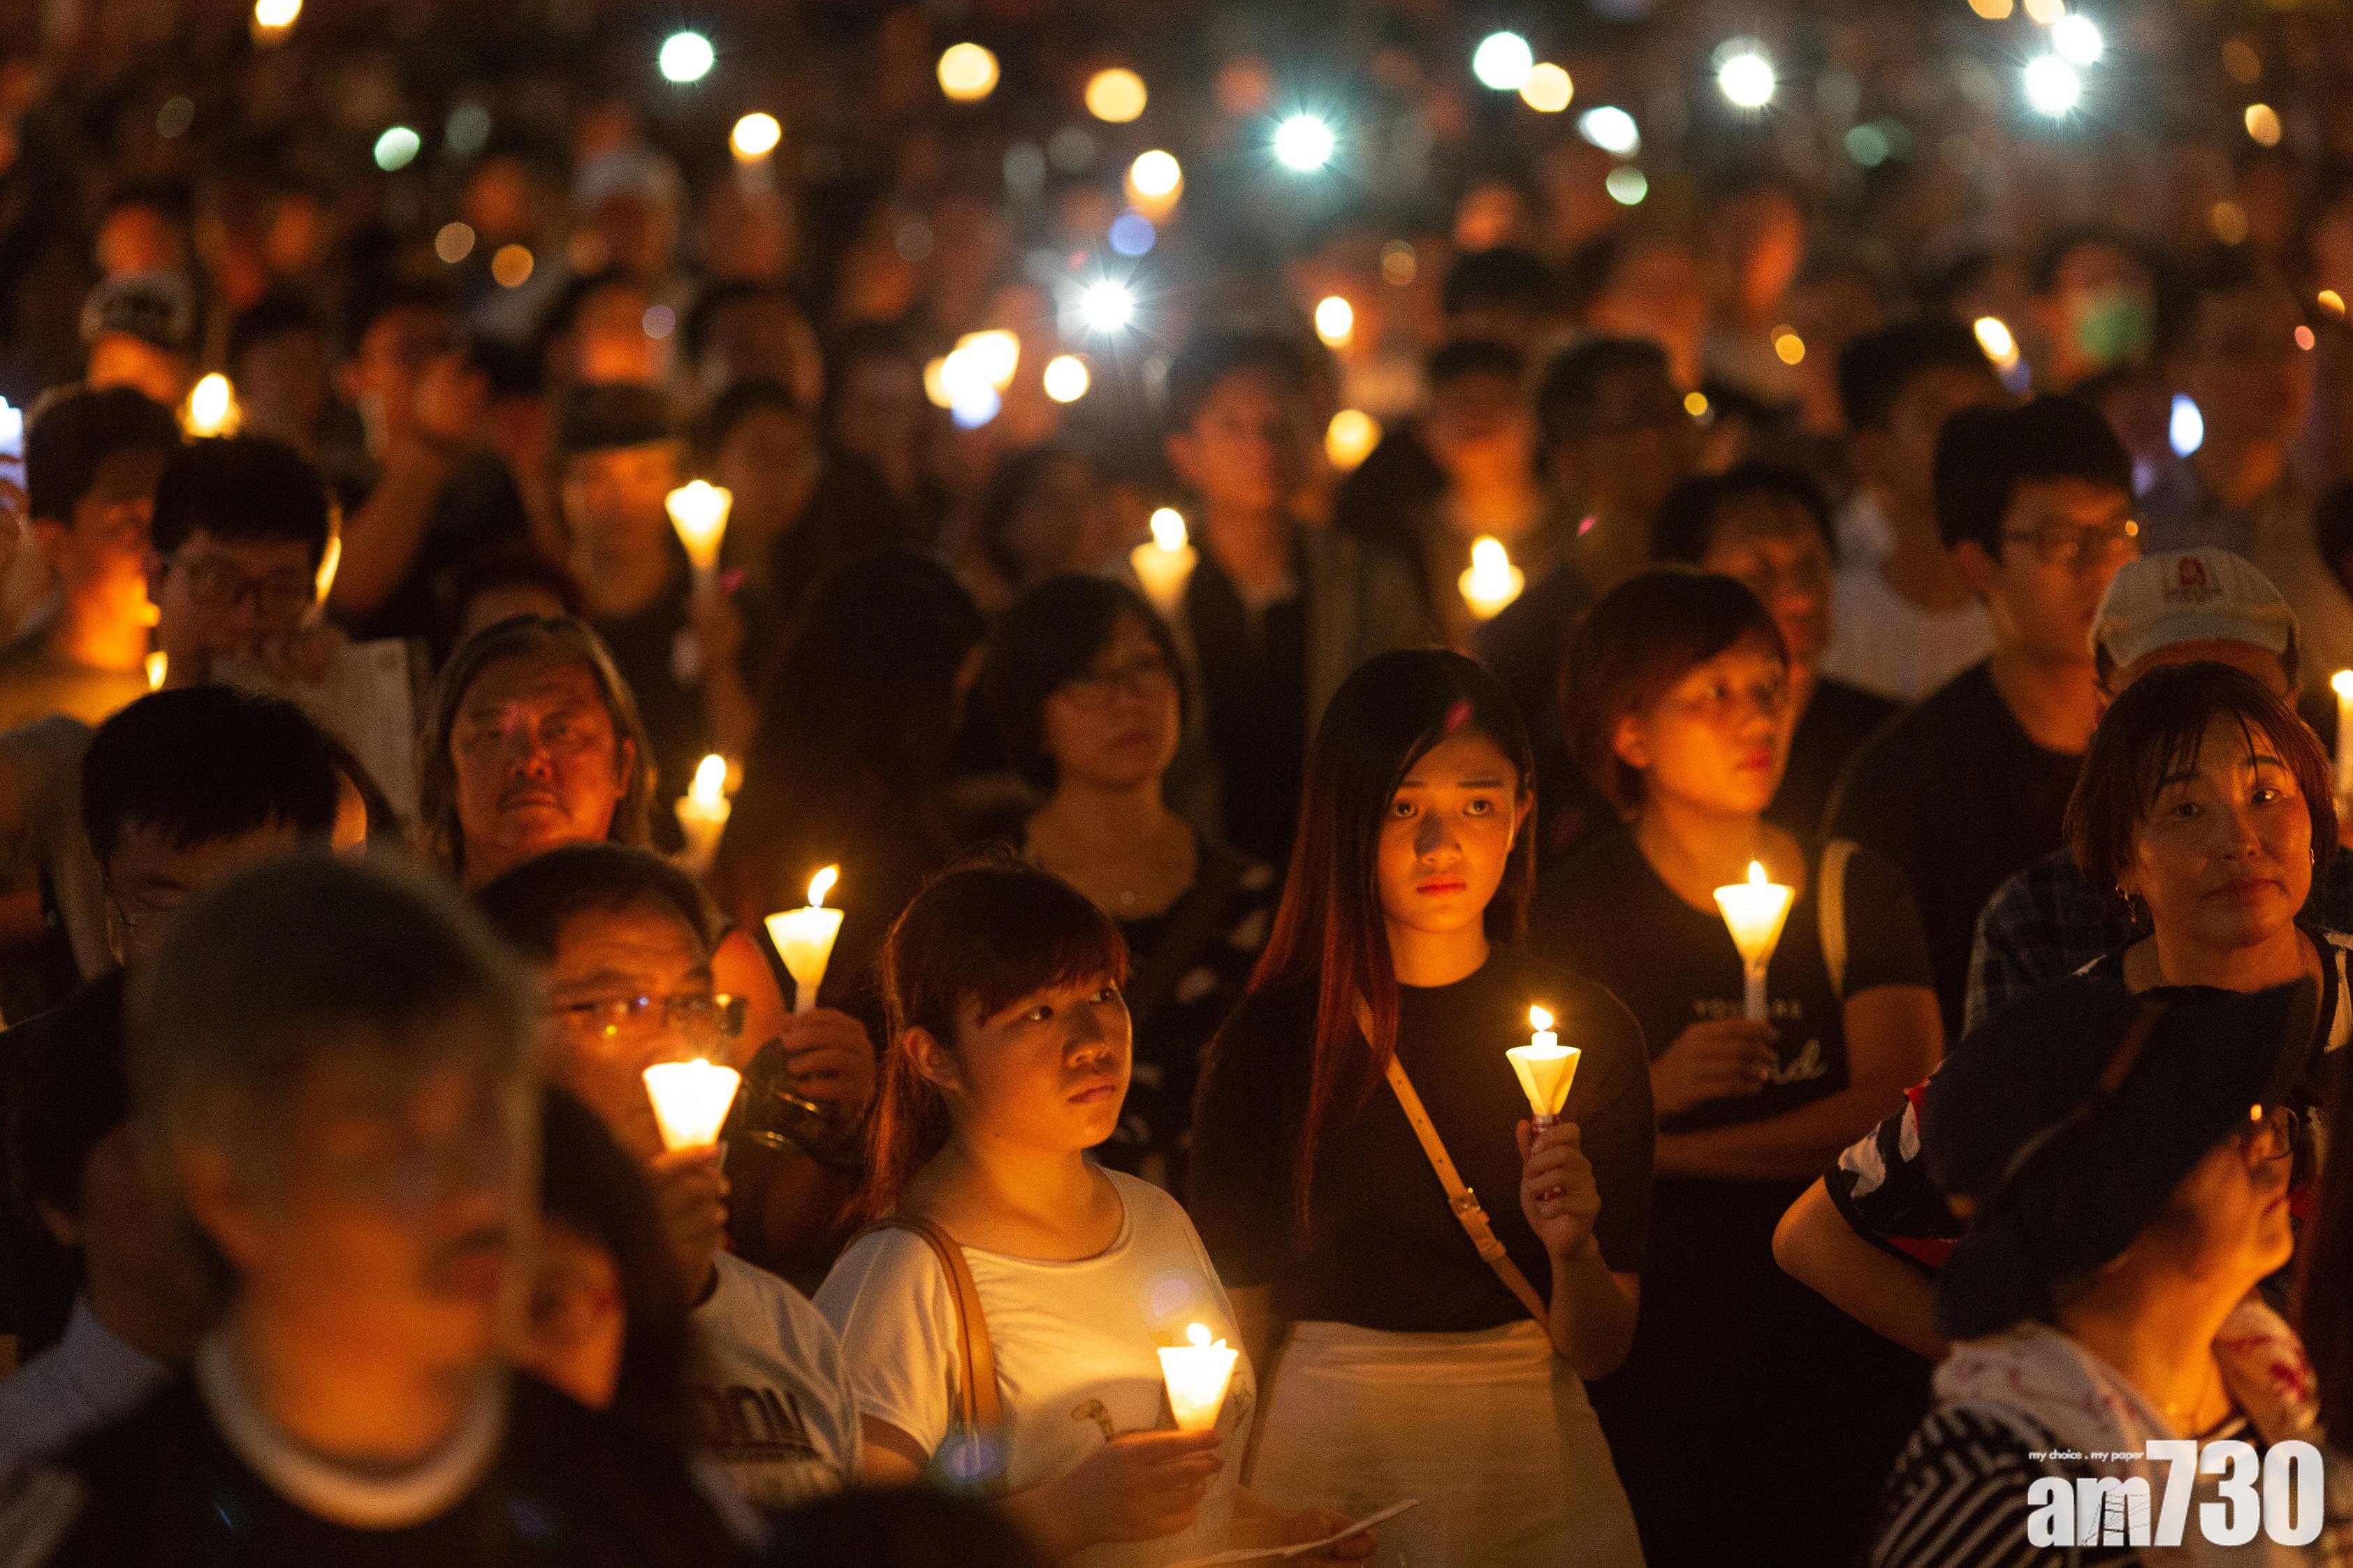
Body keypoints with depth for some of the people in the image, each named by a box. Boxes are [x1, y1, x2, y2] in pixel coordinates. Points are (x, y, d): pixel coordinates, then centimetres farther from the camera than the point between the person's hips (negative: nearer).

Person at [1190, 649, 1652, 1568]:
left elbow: (1600, 1350, -1)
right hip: (1325, 1450, -1)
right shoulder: (1270, 1040, -6)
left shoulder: (1588, 1028, -2)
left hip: (1531, 1458, 1)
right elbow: (1240, 1327, -3)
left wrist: (1573, 1249, -19)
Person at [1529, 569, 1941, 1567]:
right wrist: (1653, 1093, -23)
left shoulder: (1854, 889, 6)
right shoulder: (1575, 912, -1)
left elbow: (1899, 1105, -7)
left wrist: (1670, 1152, -11)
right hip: (1653, 1359, -2)